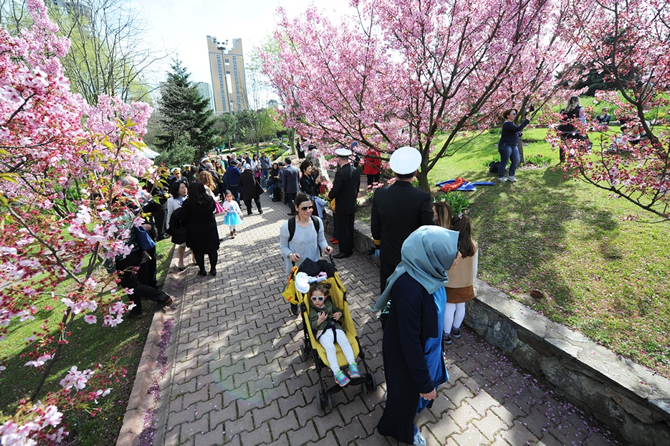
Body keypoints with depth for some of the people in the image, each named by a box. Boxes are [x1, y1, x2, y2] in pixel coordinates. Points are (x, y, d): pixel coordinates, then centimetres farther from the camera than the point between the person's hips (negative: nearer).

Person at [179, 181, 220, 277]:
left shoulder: (187, 203, -16)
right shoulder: (210, 200, -9)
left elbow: (184, 219, -9)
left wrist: (188, 226, 9)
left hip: (195, 231, -2)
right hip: (210, 229, 2)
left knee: (198, 251, 14)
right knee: (212, 249, 14)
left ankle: (202, 270, 23)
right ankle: (213, 269, 21)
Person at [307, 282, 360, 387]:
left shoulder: (329, 304, 13)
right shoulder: (311, 310, 1)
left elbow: (338, 310, 26)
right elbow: (311, 325, -4)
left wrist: (339, 314, 3)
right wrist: (319, 320, -20)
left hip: (336, 328, 4)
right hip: (322, 332, -4)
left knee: (345, 342, -20)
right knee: (330, 348, -28)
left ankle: (352, 365, -18)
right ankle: (337, 372, -27)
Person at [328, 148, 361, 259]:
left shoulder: (340, 172, -21)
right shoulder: (356, 171, 3)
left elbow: (334, 191, -22)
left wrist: (329, 196, -2)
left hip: (342, 207, -8)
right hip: (352, 206, 8)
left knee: (343, 230, 4)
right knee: (350, 229, 17)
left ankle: (344, 251, 14)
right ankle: (350, 249, 29)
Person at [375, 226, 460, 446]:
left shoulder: (426, 272, -16)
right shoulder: (410, 290, -42)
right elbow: (410, 342, -29)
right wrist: (425, 382, -16)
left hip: (424, 344, 7)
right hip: (405, 353, -7)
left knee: (415, 388, 34)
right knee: (407, 392, 24)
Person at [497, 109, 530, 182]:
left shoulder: (511, 123, 15)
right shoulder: (507, 124, -16)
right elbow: (517, 129, -28)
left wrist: (519, 134, 7)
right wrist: (526, 121, -24)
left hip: (514, 146, 10)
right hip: (505, 146, -10)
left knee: (516, 161, 5)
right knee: (504, 162, -1)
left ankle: (511, 176, 16)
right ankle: (501, 177, 13)